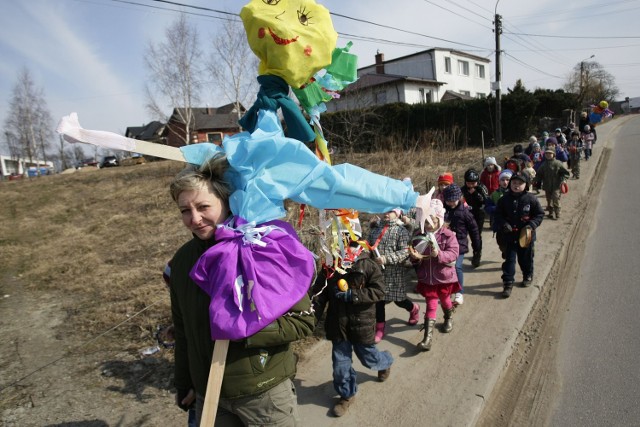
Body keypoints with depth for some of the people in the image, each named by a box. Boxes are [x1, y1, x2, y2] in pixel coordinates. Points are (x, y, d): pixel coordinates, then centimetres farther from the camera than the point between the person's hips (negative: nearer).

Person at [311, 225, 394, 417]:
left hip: (361, 323, -2)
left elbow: (378, 292, -18)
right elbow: (319, 294, -2)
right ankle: (347, 394, 34)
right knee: (340, 362, 11)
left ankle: (385, 362, 53)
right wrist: (313, 317, -13)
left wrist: (351, 295, -25)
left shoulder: (369, 265, -13)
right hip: (337, 324, 3)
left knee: (368, 357, 18)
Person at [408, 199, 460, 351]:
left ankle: (449, 318, 55)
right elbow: (415, 259, 3)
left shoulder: (448, 235, -13)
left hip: (444, 276, -1)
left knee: (444, 299, 22)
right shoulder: (418, 236, -3)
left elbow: (453, 254, -22)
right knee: (431, 305, 3)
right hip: (427, 277, 1)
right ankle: (427, 337, 4)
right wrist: (415, 257, -21)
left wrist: (438, 254, -39)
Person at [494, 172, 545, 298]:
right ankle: (508, 283, 7)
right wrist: (503, 224, -16)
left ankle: (528, 276, 42)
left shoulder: (531, 199, -9)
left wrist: (532, 225, -17)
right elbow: (498, 214, 2)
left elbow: (540, 214, -2)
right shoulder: (505, 199, -4)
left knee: (526, 258, 17)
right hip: (510, 236, 1)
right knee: (509, 259, 1)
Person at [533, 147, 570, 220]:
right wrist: (535, 180, -3)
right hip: (547, 186, 5)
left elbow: (566, 173, -3)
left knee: (556, 200, -10)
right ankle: (550, 213, 28)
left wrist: (563, 179, -18)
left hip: (556, 186, -5)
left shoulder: (558, 164, -7)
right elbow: (539, 174, 14)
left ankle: (557, 215, -3)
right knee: (549, 200, 14)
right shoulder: (544, 165, 6)